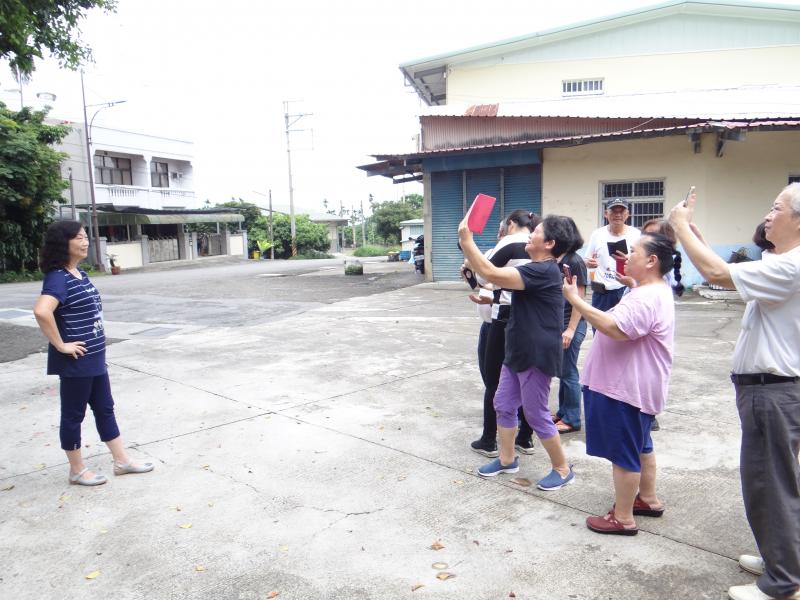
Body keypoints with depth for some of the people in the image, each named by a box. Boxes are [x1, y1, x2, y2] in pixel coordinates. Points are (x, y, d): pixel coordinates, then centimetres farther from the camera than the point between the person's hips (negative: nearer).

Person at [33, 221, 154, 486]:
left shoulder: (80, 274, 9)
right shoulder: (58, 277, -19)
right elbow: (41, 311, -35)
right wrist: (60, 345, -26)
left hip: (94, 357, 9)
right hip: (75, 361, -9)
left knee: (105, 409, 15)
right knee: (73, 414, 7)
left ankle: (122, 461, 27)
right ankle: (77, 470, 22)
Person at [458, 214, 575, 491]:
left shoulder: (543, 271, -22)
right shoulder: (536, 269, 13)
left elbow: (492, 274, -31)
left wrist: (466, 240, -26)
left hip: (537, 355, -10)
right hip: (518, 351, 10)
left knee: (536, 414, 1)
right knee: (504, 405, 15)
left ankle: (563, 469, 18)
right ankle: (507, 459, 31)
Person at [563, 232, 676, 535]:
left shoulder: (648, 297, -24)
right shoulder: (652, 291, 13)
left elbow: (615, 328, -36)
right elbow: (622, 327, 20)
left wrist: (575, 299, -32)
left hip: (627, 388, -11)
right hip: (632, 384, 11)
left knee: (623, 451, -1)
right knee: (639, 444, 23)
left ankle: (623, 518, 11)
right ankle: (648, 499, 38)